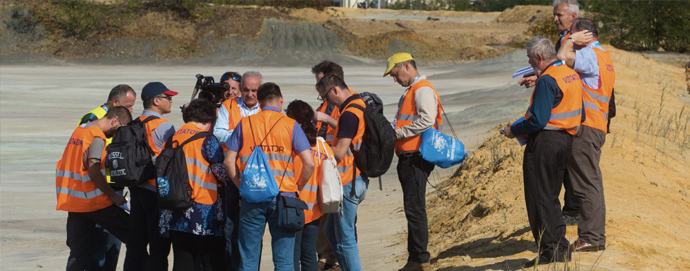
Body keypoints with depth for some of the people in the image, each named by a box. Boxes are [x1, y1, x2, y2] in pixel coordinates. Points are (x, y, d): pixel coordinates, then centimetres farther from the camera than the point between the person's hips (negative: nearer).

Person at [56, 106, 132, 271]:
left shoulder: (79, 130, 16)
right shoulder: (97, 136, -12)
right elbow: (93, 171, -20)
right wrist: (113, 195, -12)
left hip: (72, 201, 8)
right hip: (93, 201, -8)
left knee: (78, 255, 8)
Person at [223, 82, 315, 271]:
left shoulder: (244, 124, 7)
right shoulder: (291, 125, 2)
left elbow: (229, 161, 4)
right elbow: (309, 163, -5)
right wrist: (297, 188, 9)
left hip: (252, 198, 1)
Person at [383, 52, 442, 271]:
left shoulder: (423, 90, -10)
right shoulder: (410, 91, 23)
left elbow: (426, 120, -23)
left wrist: (398, 132, -17)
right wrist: (395, 134, 10)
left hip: (416, 158, -11)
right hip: (407, 157, 11)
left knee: (414, 208, -11)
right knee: (412, 209, 12)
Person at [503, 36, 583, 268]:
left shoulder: (547, 80, -18)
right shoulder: (572, 75, 11)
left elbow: (538, 120, -23)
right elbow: (578, 113, 17)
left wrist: (514, 130, -8)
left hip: (544, 143, -9)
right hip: (566, 139, 9)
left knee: (539, 199, -2)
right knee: (550, 197, 17)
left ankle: (549, 251, -2)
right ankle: (560, 248, 18)